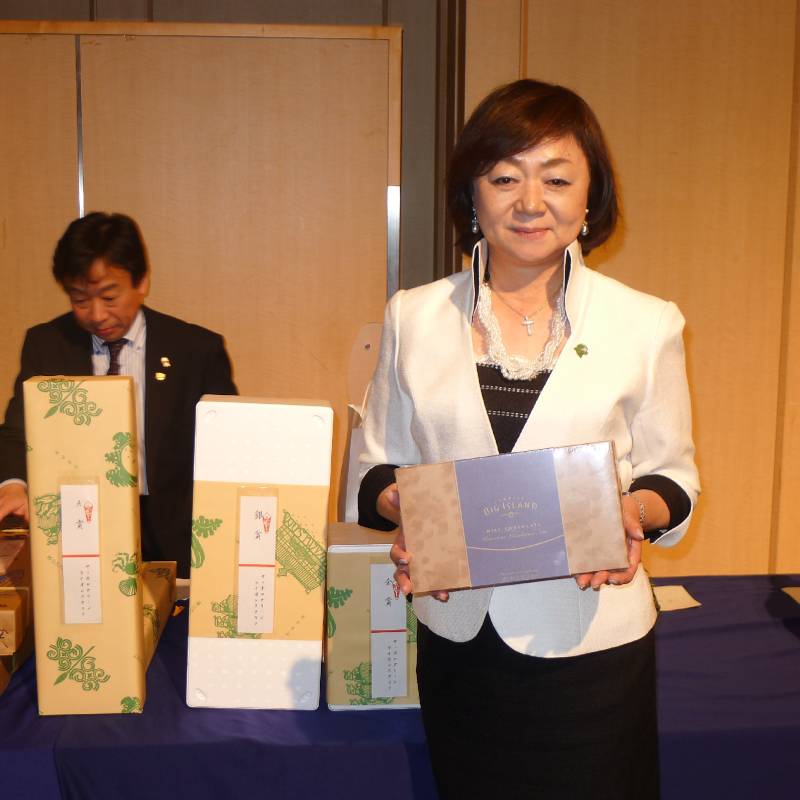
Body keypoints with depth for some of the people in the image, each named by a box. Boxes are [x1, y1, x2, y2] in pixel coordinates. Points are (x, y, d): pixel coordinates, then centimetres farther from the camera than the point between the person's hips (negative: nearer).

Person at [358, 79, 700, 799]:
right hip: (457, 638, 2)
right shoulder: (414, 317, 3)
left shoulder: (647, 325, -2)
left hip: (589, 640, -1)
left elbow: (674, 476, 5)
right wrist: (408, 511, -13)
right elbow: (378, 467, 9)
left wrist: (634, 512, -17)